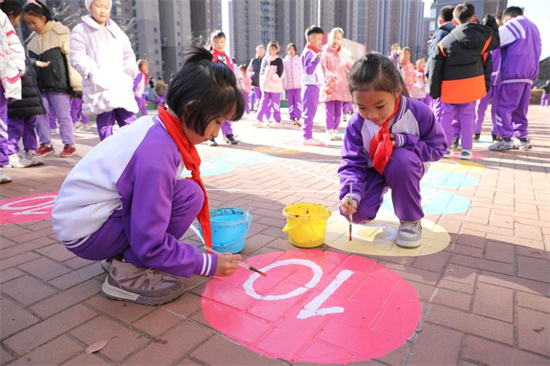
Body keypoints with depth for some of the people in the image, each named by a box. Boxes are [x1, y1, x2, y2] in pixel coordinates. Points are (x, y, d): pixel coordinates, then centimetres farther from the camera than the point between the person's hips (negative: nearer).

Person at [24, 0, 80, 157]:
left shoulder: (60, 32, -5)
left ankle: (69, 144, 9)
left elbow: (71, 58, -7)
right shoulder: (31, 39, 13)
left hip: (59, 82, -6)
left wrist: (75, 82, -10)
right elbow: (30, 60, 24)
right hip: (40, 84, 6)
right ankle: (46, 144, 17)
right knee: (40, 114, 7)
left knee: (63, 115, -1)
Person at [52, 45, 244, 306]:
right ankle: (127, 272, -9)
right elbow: (150, 246, -25)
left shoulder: (158, 126, -3)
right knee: (189, 195, -20)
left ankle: (122, 255, 8)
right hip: (85, 232, -9)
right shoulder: (158, 152, -29)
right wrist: (207, 264, -15)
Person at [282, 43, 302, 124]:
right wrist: (284, 84, 2)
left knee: (298, 101, -9)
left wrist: (303, 83, -4)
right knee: (291, 102, 6)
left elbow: (302, 72, 2)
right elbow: (283, 74, 8)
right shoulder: (284, 61, 8)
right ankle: (292, 118, 12)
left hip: (298, 85, -2)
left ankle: (297, 118, -13)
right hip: (289, 85, 2)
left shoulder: (299, 60, 3)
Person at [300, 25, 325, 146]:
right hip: (310, 87, -10)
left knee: (310, 113, 11)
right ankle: (307, 137, -8)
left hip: (314, 87, 10)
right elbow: (308, 69, -20)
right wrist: (316, 59, -31)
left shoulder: (313, 52, 21)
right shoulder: (308, 52, -10)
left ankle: (309, 136, 16)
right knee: (308, 113, -9)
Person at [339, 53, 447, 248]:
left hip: (406, 166, -1)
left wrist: (403, 141, -31)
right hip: (374, 169, 1)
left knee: (401, 159, -39)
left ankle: (411, 220, -16)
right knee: (356, 213, -20)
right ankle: (378, 194, 20)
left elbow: (437, 147, -14)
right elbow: (352, 162, -20)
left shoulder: (419, 113, -25)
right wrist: (351, 193, -39)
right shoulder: (357, 123, -21)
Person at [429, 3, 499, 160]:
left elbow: (436, 67, -3)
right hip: (472, 85, 2)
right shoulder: (483, 37, 4)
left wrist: (434, 90, 2)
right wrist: (492, 26, 35)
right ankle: (466, 149, 8)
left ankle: (445, 147, 8)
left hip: (449, 86, -2)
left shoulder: (446, 41, -1)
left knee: (446, 116, 7)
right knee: (467, 117, 8)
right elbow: (496, 42, 26)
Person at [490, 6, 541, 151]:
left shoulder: (514, 24, 0)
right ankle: (522, 138, 11)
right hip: (529, 74, 8)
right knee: (520, 109, 11)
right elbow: (536, 52, 26)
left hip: (513, 73, -8)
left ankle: (506, 139, -12)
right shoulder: (534, 28, 26)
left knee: (503, 106, -7)